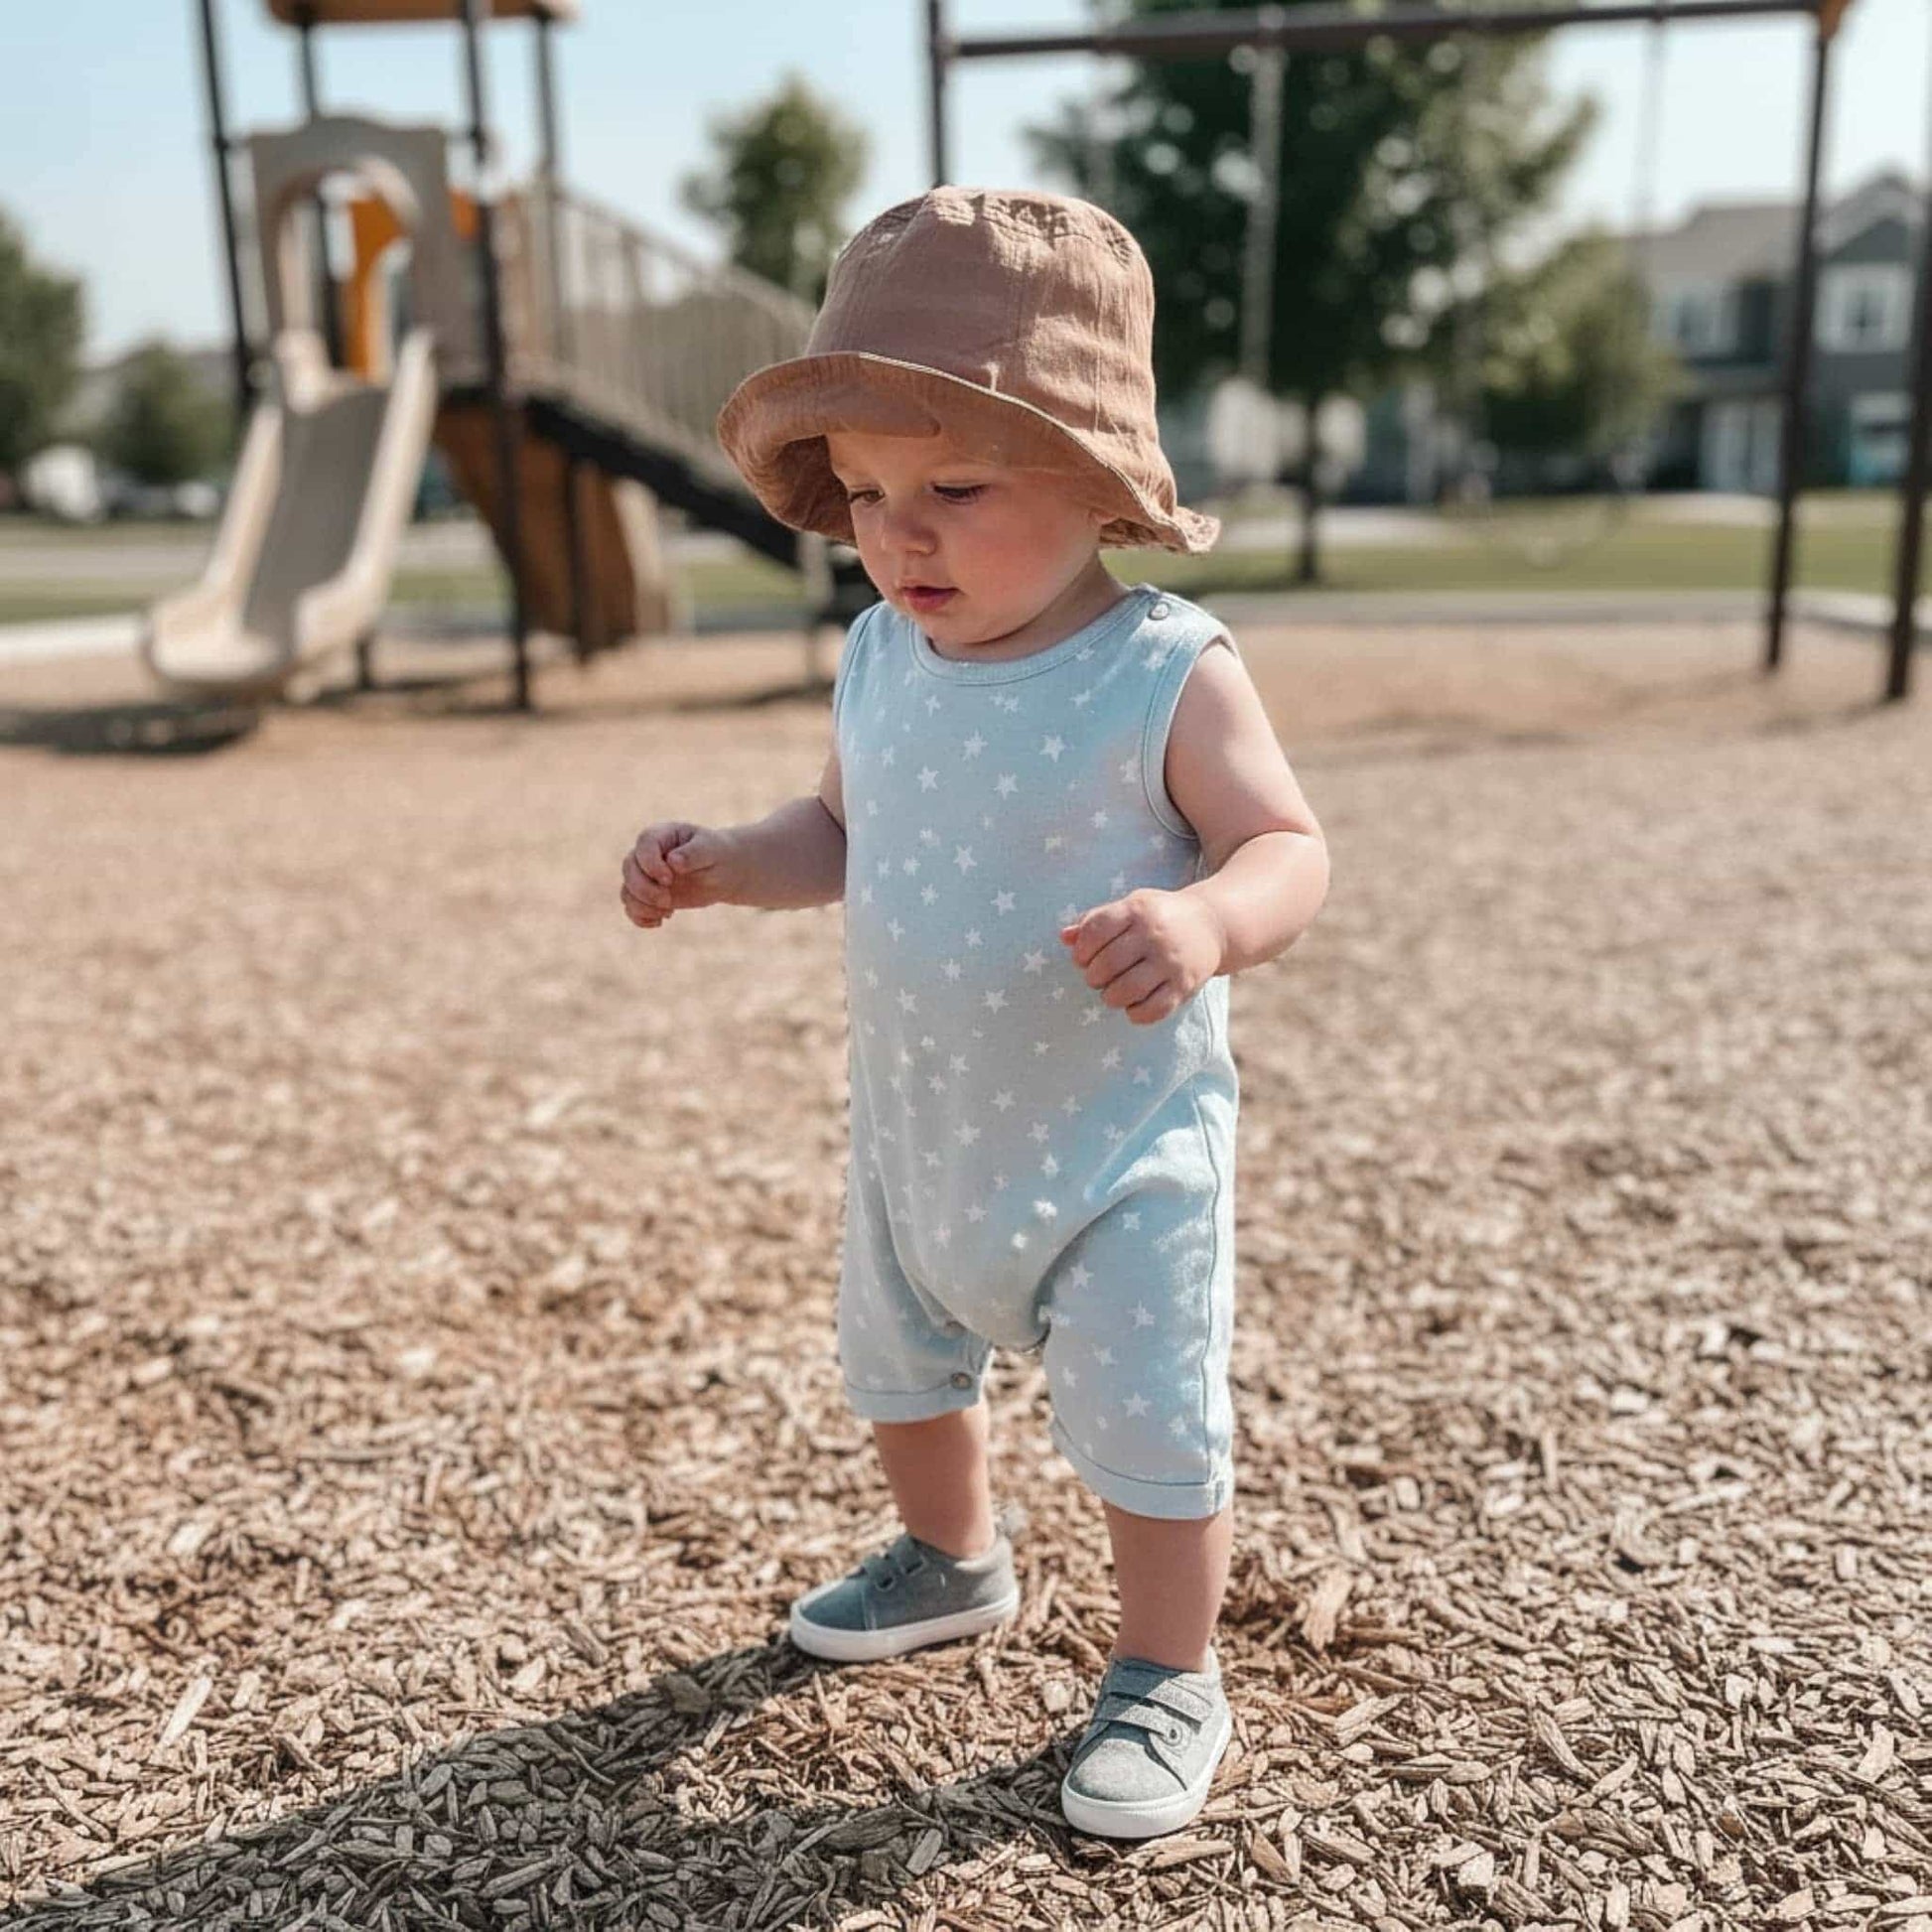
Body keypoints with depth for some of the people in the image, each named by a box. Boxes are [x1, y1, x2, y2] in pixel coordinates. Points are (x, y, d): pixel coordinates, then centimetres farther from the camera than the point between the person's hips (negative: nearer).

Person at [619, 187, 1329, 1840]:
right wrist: (722, 865, -8)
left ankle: (1170, 1681, 32)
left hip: (1121, 1146, -6)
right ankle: (956, 1564, 55)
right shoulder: (878, 661, -2)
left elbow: (1290, 850, -21)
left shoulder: (1167, 673, -21)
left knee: (1147, 1429, 6)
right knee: (895, 1369, 26)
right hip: (917, 1132, 7)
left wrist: (1206, 923, -43)